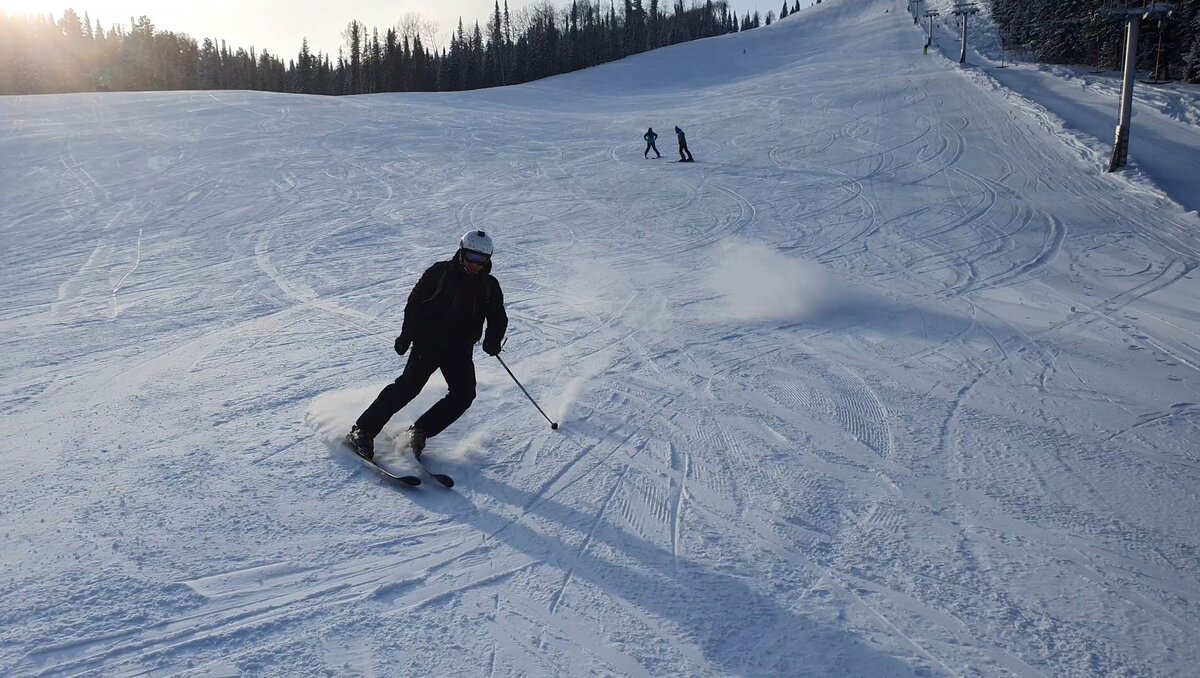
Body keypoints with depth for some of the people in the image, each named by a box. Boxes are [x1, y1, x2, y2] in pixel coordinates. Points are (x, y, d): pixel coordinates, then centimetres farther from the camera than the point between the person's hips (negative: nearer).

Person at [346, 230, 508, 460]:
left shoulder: (490, 286, 8)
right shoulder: (441, 272, -1)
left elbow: (498, 319, 15)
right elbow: (415, 302, 1)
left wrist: (492, 341, -6)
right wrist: (406, 337, -6)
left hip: (460, 350, 4)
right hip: (428, 340, -4)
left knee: (465, 394, -13)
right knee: (409, 384, -18)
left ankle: (421, 431, -2)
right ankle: (363, 431, -13)